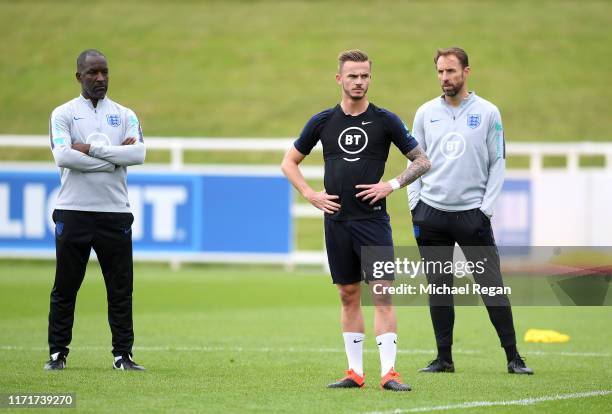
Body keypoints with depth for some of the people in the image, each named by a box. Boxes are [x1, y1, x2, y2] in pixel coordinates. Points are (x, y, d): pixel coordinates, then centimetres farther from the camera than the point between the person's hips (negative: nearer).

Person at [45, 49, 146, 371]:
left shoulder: (125, 115, 10)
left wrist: (91, 149, -12)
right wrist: (114, 158, -11)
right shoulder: (63, 114, 3)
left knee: (121, 289, 2)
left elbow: (138, 154, -7)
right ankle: (58, 353, 10)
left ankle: (122, 355, 8)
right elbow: (63, 157, -14)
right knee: (65, 287, 2)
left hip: (115, 213, 2)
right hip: (73, 212, -2)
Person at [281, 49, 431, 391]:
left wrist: (392, 185, -8)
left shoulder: (385, 121, 0)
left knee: (382, 294, -9)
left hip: (373, 218, -3)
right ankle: (355, 372, 13)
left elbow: (422, 161, 5)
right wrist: (311, 195, 3)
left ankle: (389, 372, -11)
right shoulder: (323, 122, 6)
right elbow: (290, 162, 17)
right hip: (337, 219, 3)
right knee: (349, 295, 8)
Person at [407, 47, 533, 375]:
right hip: (431, 213, 3)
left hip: (472, 213, -2)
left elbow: (498, 162, 3)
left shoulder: (487, 113, 2)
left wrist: (486, 207, -5)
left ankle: (513, 357, -1)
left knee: (492, 286, -5)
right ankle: (444, 358, 11)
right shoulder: (426, 113, 8)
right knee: (438, 288, 5)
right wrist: (415, 205, 3)